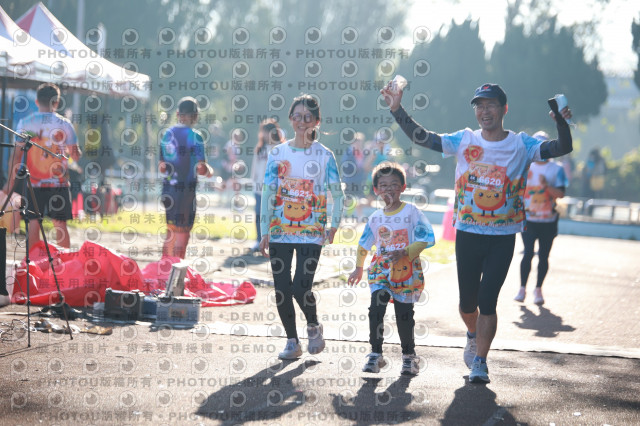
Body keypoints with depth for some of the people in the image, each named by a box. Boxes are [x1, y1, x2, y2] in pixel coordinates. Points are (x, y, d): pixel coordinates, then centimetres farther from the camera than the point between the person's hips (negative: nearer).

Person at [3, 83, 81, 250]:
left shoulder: (25, 123, -1)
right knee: (60, 225, 6)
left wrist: (10, 182, 2)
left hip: (33, 182, 0)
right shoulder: (64, 124, -1)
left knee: (33, 223, 3)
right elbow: (76, 156, 3)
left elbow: (17, 155, -3)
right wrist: (75, 152, 26)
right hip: (58, 182, 0)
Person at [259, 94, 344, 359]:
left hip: (311, 232, -2)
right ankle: (292, 342, 18)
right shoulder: (278, 153, 4)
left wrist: (334, 225, -8)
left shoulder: (324, 155, 1)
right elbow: (268, 193, 3)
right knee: (282, 290, 3)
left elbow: (337, 193, 3)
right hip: (280, 231, 2)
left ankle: (313, 326, 17)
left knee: (301, 288, -12)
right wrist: (264, 232, -1)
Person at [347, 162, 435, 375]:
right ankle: (375, 354, -8)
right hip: (381, 270, 3)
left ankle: (409, 356, 21)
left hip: (407, 271, -3)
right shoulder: (375, 217, 8)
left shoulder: (411, 211, -3)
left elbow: (426, 239, -9)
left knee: (404, 316, 1)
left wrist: (405, 252, -21)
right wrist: (358, 268, 28)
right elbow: (364, 244, 22)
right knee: (376, 308, -15)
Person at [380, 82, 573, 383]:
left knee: (487, 299, -7)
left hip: (503, 238, -2)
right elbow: (421, 138, 0)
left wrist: (561, 122, -32)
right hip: (467, 234, 2)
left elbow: (563, 148, -13)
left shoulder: (522, 145, -2)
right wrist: (397, 109, -9)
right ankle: (474, 335, 42)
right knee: (467, 301, 10)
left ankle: (480, 362, 6)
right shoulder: (464, 141, 3)